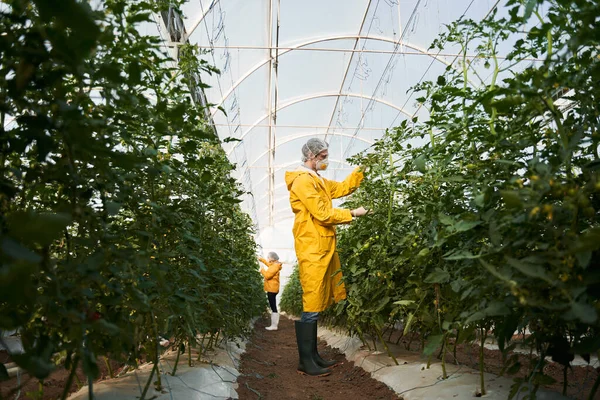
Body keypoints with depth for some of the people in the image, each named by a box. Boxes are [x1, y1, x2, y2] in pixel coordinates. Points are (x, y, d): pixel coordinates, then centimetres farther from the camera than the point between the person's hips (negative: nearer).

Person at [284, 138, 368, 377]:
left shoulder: (317, 180, 20)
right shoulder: (303, 181, -13)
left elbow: (342, 188, 22)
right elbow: (323, 214, -18)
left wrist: (361, 170, 13)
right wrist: (353, 213, -9)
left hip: (321, 250, 10)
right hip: (312, 251, -10)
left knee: (316, 305, 13)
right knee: (310, 306, -6)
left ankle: (313, 355, 21)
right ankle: (306, 362, 3)